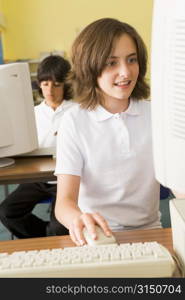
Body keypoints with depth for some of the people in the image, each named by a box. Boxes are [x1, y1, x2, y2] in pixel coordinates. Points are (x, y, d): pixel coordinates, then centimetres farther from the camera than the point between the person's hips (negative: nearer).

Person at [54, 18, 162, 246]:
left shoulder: (155, 115, 2)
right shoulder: (75, 122, -7)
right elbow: (64, 201, -14)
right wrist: (79, 219, -37)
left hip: (148, 229, 2)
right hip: (96, 234, -1)